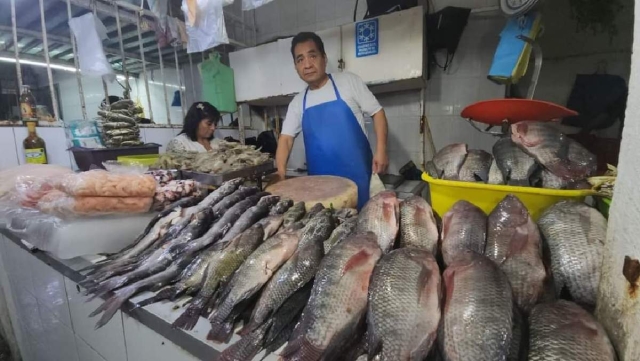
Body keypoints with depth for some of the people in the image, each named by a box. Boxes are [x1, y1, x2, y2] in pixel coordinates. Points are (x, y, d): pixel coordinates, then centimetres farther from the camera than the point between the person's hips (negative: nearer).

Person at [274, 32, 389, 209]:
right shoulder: (297, 103, 7)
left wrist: (381, 150, -11)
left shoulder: (348, 81, -2)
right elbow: (286, 138, 4)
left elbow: (377, 113, 0)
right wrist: (280, 172, -11)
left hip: (357, 177, -3)